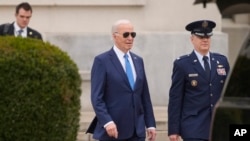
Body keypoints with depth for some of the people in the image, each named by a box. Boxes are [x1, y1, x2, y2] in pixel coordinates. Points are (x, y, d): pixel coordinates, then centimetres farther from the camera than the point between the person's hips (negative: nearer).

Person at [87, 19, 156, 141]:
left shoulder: (138, 61, 15)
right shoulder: (102, 61, -4)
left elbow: (145, 96, 16)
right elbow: (96, 97, -10)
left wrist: (150, 124, 10)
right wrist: (107, 122, -22)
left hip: (137, 131, 5)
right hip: (112, 130, -5)